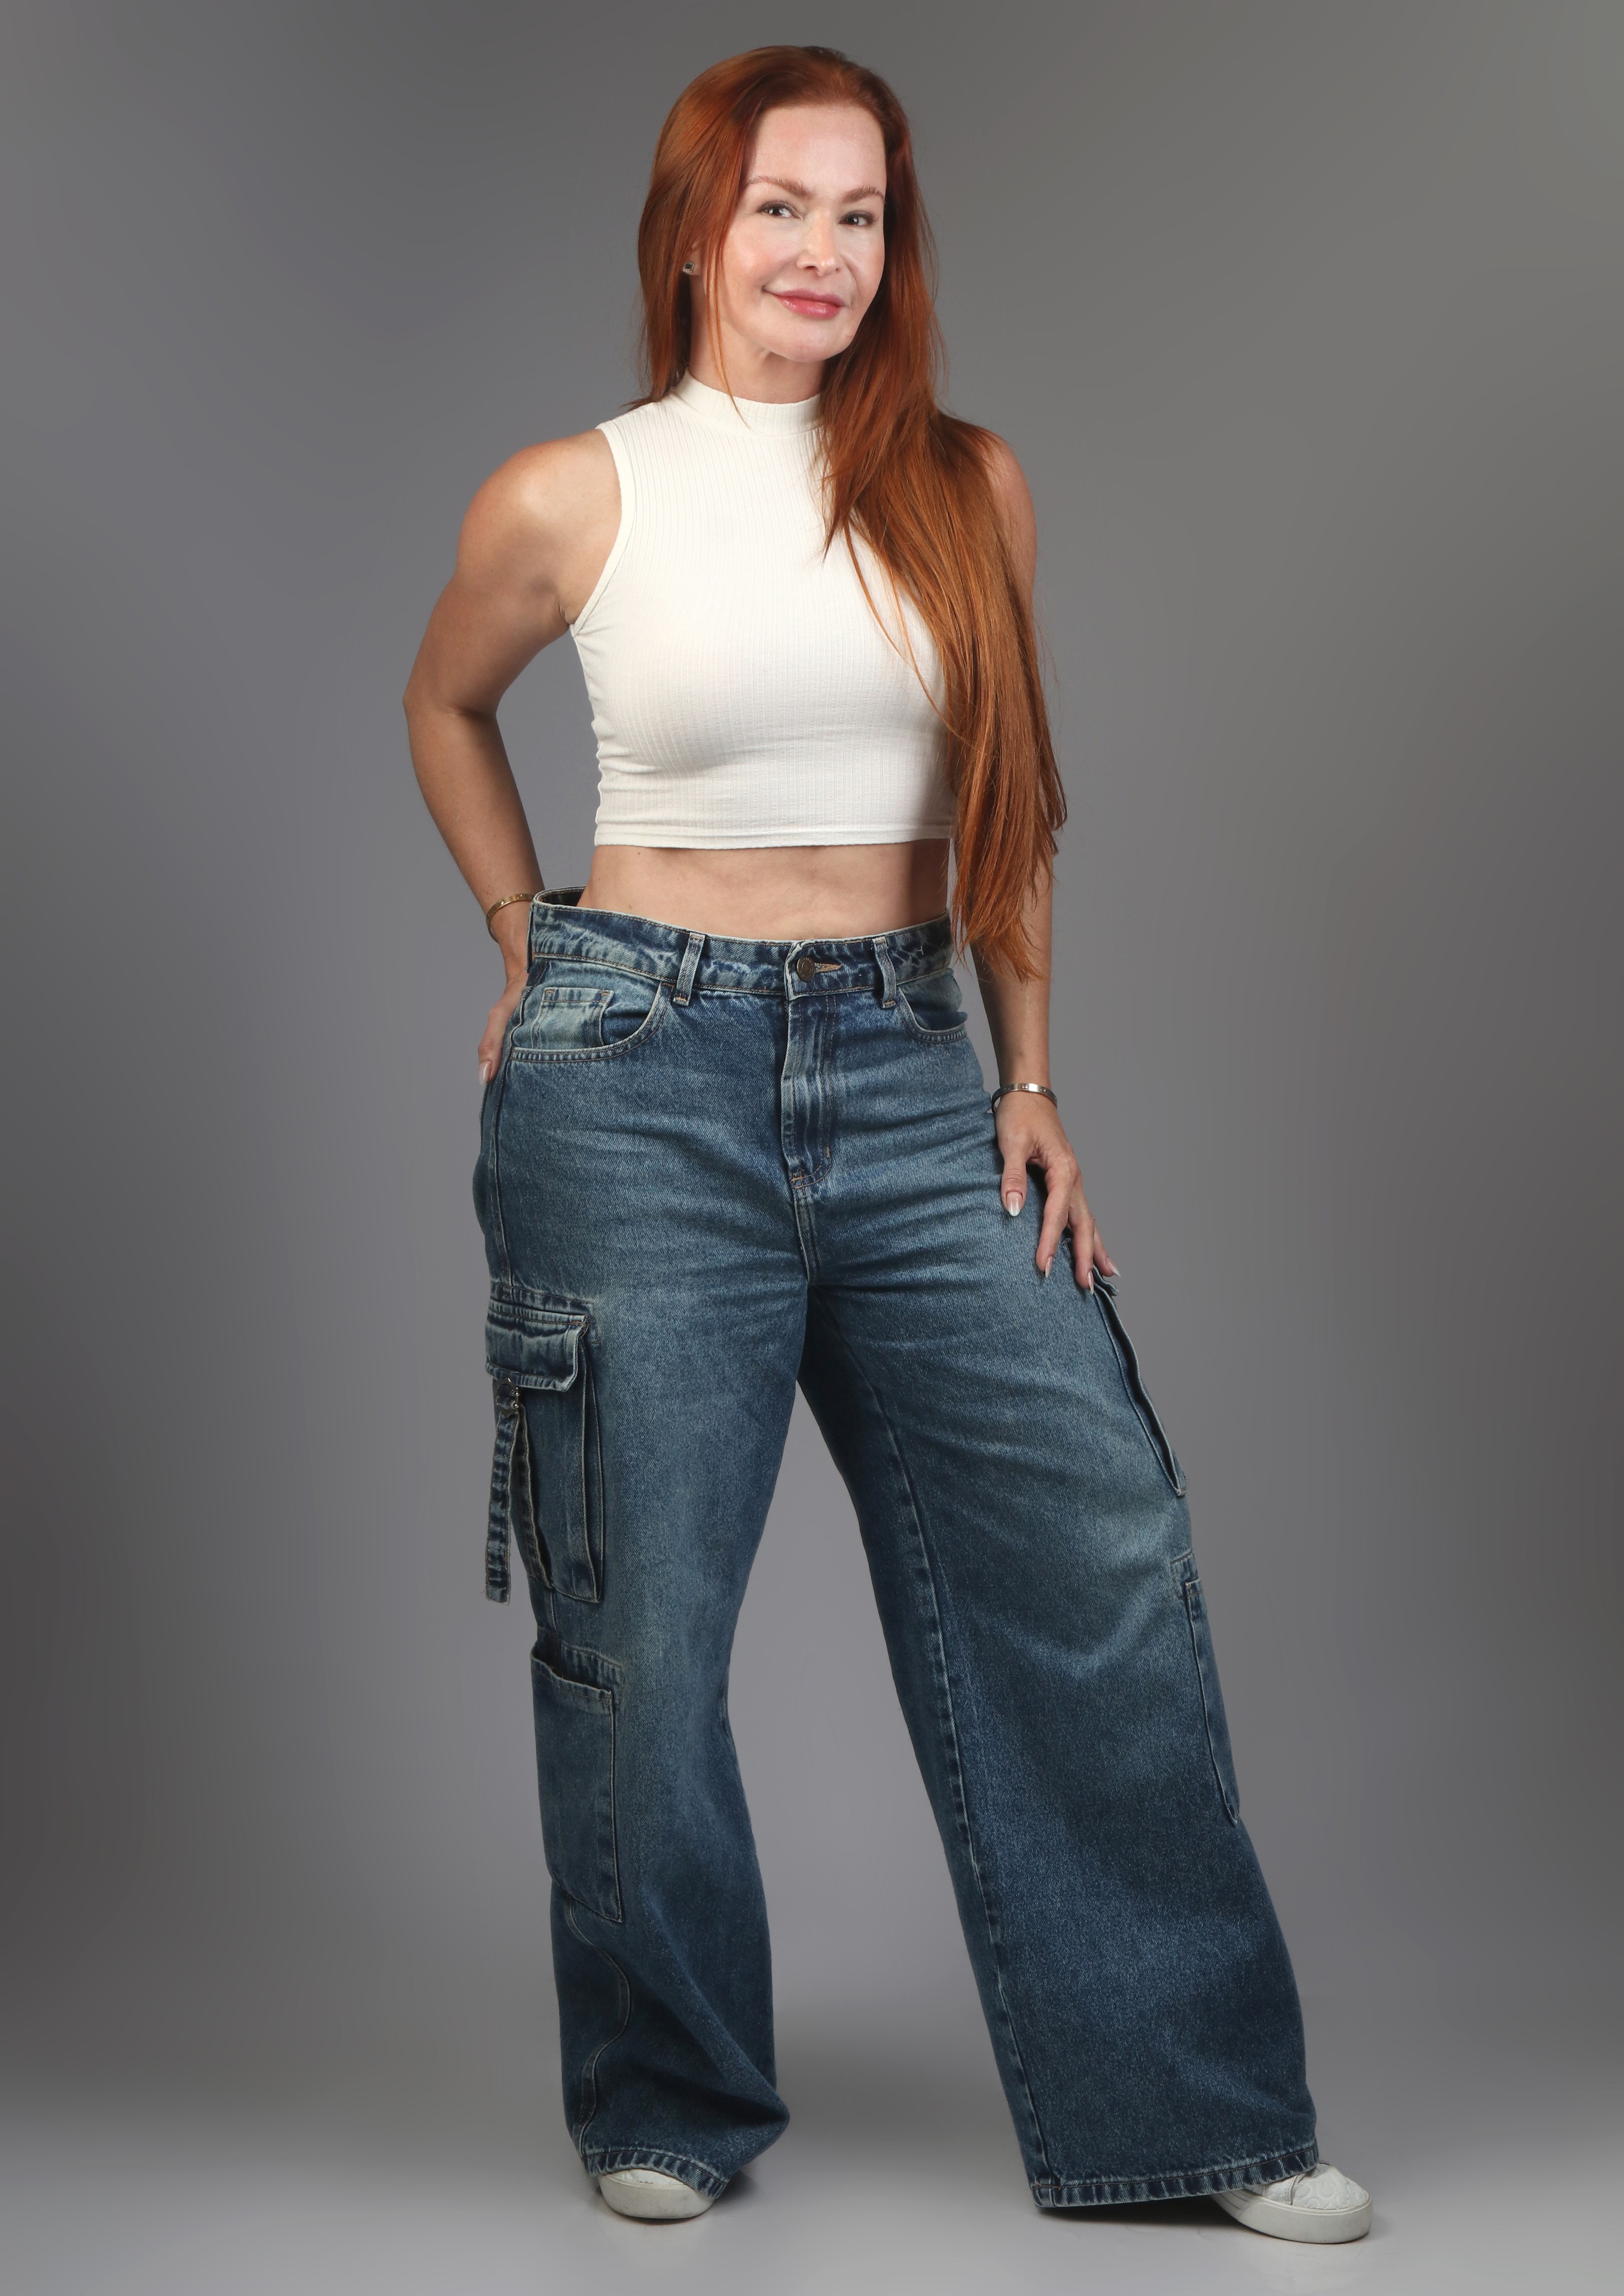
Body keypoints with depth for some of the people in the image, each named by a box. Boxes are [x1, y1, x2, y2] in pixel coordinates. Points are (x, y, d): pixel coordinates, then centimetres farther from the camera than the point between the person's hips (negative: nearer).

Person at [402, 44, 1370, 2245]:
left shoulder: (969, 489, 7)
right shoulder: (569, 499, 0)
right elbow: (444, 707, 19)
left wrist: (1032, 1082, 9)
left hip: (912, 1072, 3)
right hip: (644, 1074, -2)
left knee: (1102, 1561, -4)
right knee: (643, 1612, 2)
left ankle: (1191, 2104, 10)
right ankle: (670, 2106, 23)